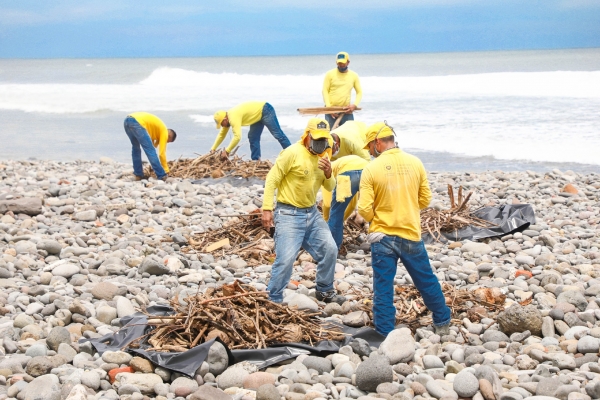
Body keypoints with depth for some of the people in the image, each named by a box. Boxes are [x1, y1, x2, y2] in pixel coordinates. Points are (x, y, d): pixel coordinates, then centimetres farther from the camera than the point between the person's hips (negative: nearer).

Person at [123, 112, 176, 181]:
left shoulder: (158, 128, 33)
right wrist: (166, 171, 15)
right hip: (137, 123, -9)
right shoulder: (164, 131, 11)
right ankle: (162, 176, -1)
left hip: (127, 121, 9)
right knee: (150, 150, -3)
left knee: (135, 148, 24)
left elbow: (153, 145, 37)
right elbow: (162, 153, 8)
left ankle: (138, 175, 23)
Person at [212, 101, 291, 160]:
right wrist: (213, 149, 10)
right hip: (258, 114, 10)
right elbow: (221, 134, 14)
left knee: (278, 134, -11)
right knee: (253, 137, 7)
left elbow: (237, 137, -35)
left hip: (266, 111, -10)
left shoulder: (233, 117, -28)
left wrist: (226, 151, -28)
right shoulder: (227, 117, 3)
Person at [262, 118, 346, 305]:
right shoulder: (292, 153, -15)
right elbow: (272, 179, -14)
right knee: (285, 259, -13)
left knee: (329, 250, 8)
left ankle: (325, 291, 28)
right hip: (289, 214, -7)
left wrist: (328, 174, -9)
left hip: (312, 213, 7)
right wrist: (267, 209, -18)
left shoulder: (323, 157, 7)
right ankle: (274, 300, 3)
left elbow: (330, 187, 13)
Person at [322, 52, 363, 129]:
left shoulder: (354, 75, 9)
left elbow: (359, 92, 12)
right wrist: (329, 108, -11)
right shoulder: (330, 74, 3)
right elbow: (325, 91, 0)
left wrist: (355, 105, -6)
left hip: (347, 111, 2)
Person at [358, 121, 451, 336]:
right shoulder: (415, 163, -2)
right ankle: (442, 323, 31)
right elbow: (425, 199, 5)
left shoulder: (371, 169, -11)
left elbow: (364, 209, -12)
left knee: (383, 287, 5)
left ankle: (385, 333, 8)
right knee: (426, 280, 17)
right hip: (411, 234, 3)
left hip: (382, 236, -3)